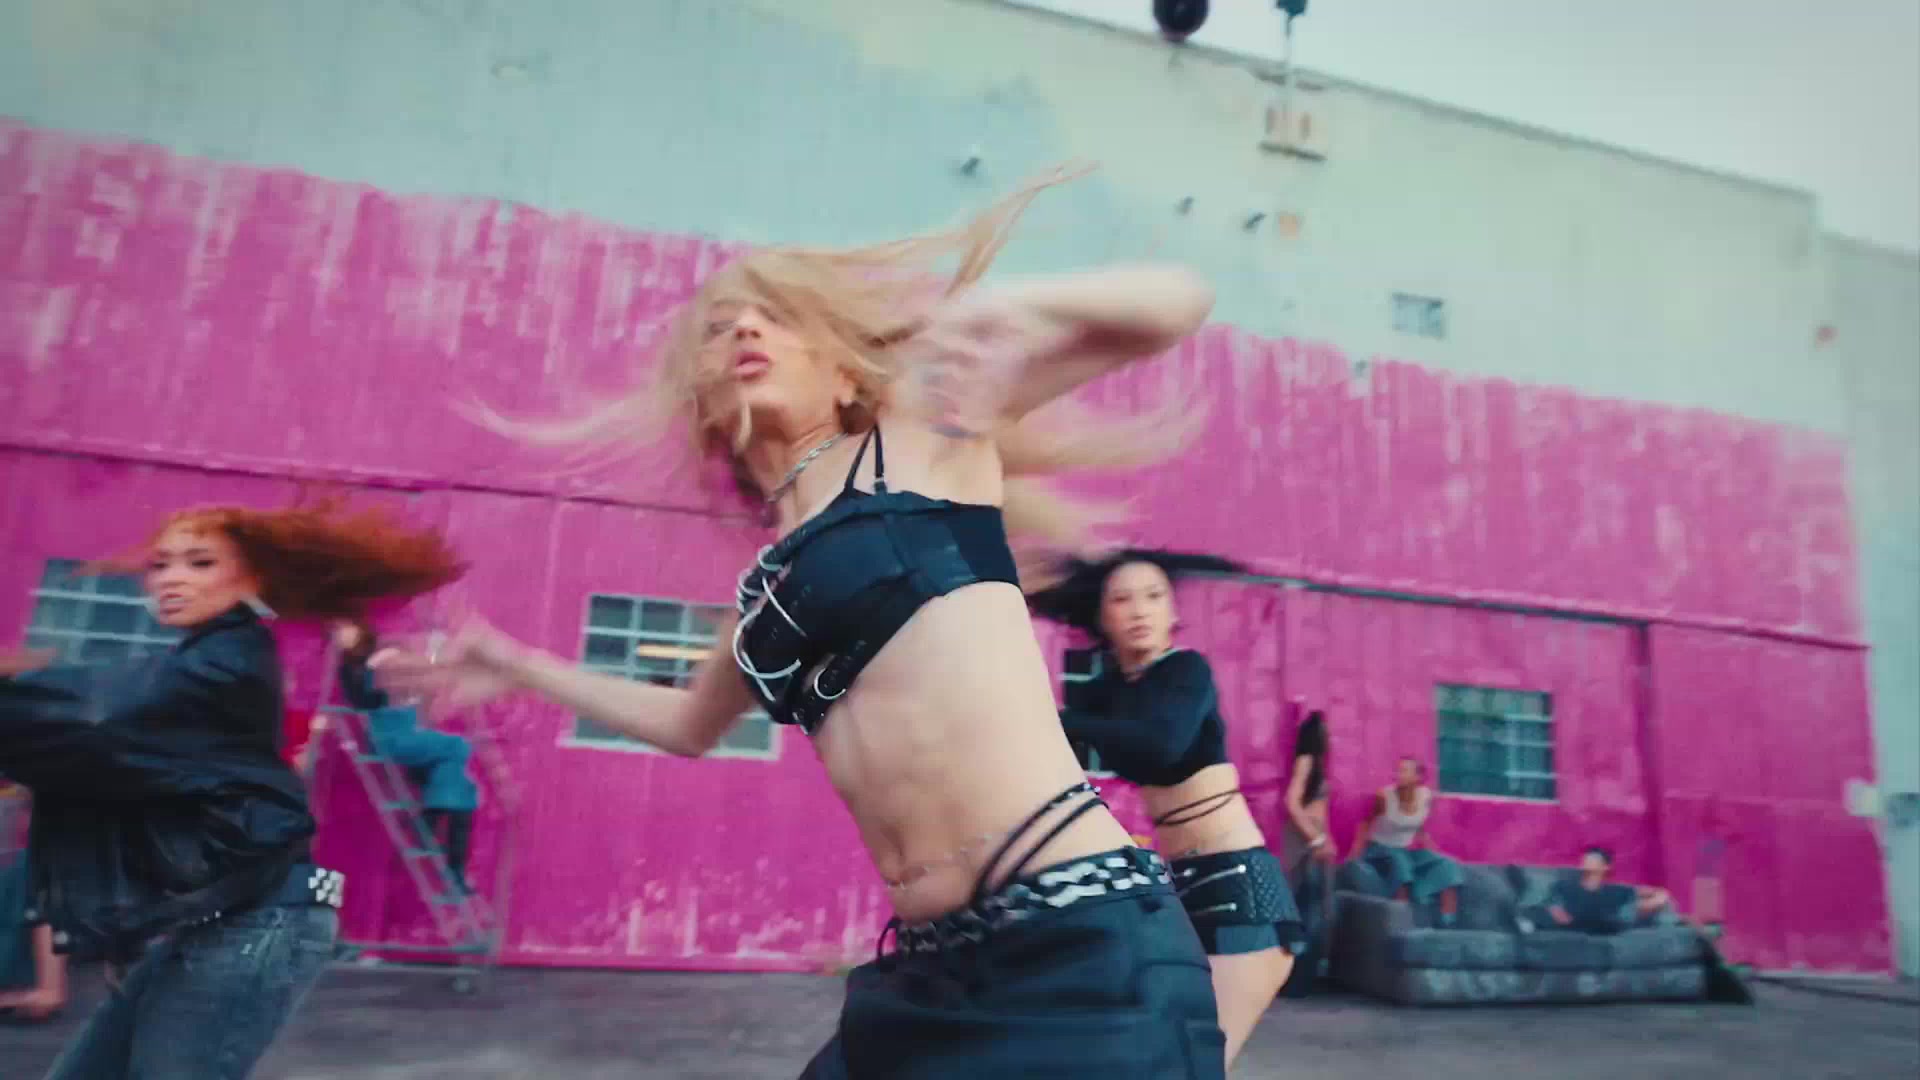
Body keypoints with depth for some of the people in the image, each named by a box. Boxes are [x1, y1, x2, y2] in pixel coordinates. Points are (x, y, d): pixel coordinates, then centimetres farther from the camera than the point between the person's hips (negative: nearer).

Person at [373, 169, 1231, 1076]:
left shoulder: (924, 426, 4)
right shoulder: (768, 576, 18)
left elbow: (1176, 301, 2)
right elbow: (694, 723, 36)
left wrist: (985, 311, -12)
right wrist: (517, 667, 37)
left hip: (1080, 939, -6)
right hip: (930, 970, 6)